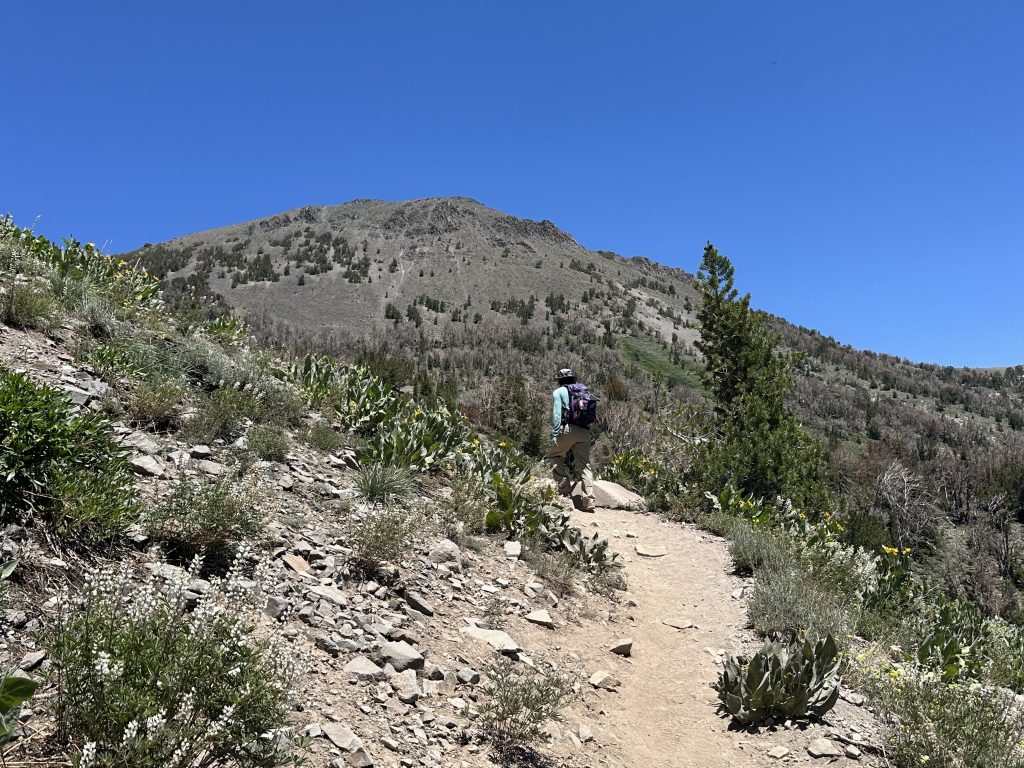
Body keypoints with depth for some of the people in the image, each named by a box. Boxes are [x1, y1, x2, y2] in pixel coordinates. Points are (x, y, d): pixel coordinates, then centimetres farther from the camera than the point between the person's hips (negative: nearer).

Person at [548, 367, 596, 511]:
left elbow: (556, 413, -4)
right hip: (585, 431, 4)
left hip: (568, 428, -4)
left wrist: (554, 434, -7)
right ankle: (589, 501, -2)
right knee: (585, 465, 6)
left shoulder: (559, 392, 8)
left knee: (554, 455, 18)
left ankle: (565, 487, 7)